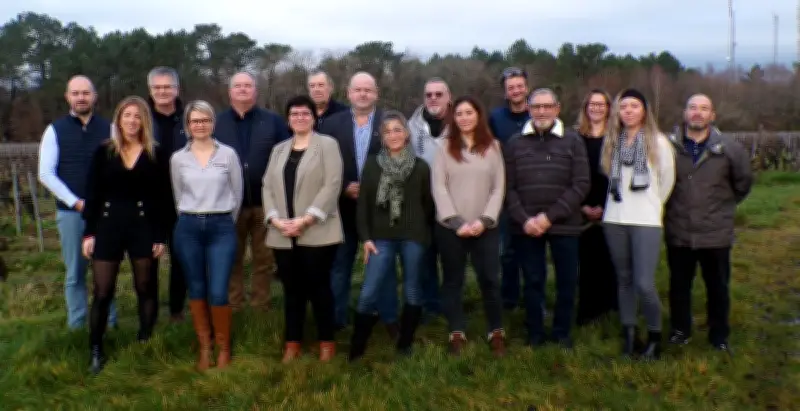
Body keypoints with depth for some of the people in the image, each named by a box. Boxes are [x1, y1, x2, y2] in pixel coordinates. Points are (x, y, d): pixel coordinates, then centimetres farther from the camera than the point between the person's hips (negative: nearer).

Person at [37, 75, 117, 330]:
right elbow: (46, 174, -2)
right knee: (75, 273, 6)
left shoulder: (109, 129, 5)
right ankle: (76, 326, 15)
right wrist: (76, 202, -10)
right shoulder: (55, 130, 3)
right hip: (70, 211, 0)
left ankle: (109, 323, 13)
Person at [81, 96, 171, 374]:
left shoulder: (157, 154, 2)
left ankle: (145, 344, 21)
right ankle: (95, 349, 13)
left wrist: (161, 236, -4)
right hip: (108, 225, 1)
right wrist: (89, 232, -2)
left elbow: (164, 198, 0)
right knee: (102, 292, 1)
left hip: (143, 227, 0)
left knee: (146, 288, 8)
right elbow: (92, 193, 4)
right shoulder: (104, 151, 4)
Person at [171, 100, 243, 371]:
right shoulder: (178, 158, 4)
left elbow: (237, 193, 7)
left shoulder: (228, 154, -1)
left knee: (218, 293, -7)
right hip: (188, 228, 2)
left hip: (221, 227, -2)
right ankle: (204, 347, 21)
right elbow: (178, 196, 16)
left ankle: (224, 348, 12)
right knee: (196, 290, 8)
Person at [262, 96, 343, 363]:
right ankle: (292, 342, 20)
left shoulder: (327, 145, 2)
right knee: (292, 289, 10)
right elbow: (267, 187, 10)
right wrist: (275, 219, -7)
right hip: (283, 235, 4)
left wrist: (306, 219, -16)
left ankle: (326, 341, 15)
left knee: (318, 287, 1)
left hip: (317, 233, -4)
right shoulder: (279, 150, 18)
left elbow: (332, 185, -9)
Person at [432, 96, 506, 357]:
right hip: (450, 227, 0)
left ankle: (496, 332, 16)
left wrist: (485, 220, -10)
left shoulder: (492, 147, 7)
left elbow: (498, 188, 2)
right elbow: (439, 187, -3)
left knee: (489, 279, 1)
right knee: (453, 280, 7)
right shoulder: (445, 147, 4)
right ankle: (457, 333, 17)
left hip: (485, 227, 0)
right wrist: (456, 221, -11)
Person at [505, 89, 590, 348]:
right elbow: (508, 188, 2)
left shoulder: (573, 141, 2)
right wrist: (524, 219, -12)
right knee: (533, 281, 9)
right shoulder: (515, 143, 7)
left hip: (564, 225, -1)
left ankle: (562, 332, 24)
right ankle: (534, 333, 23)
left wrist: (550, 216, -14)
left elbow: (581, 185, -6)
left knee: (567, 281, 7)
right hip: (526, 227, 1)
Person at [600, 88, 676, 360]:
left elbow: (667, 181, 6)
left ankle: (654, 337, 10)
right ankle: (629, 335, 21)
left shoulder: (658, 142, -2)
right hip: (614, 220, 4)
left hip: (646, 221, -4)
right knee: (624, 280, 10)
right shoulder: (611, 141, 8)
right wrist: (624, 203, 8)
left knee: (644, 284, -10)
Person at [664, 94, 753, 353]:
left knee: (718, 287, 13)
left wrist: (724, 206, 11)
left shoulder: (729, 149, -7)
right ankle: (680, 330, 32)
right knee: (679, 285, 14)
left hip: (716, 233, 0)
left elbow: (743, 183, 9)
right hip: (678, 233, 0)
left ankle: (719, 335, 29)